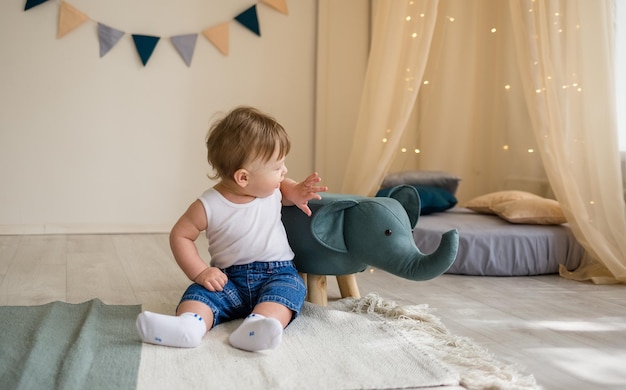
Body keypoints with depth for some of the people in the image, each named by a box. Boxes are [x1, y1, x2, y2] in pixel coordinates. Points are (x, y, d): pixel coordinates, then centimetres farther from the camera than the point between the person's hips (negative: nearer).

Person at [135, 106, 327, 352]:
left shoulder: (273, 190, 1)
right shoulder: (209, 205, -12)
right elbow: (180, 236, -3)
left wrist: (295, 193, 2)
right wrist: (200, 272, -15)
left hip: (277, 273, 1)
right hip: (230, 280, -1)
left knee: (289, 287, -30)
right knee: (200, 293, -25)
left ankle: (257, 326, -56)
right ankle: (188, 325, -54)